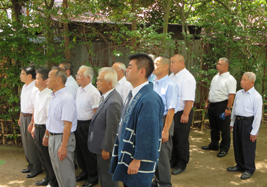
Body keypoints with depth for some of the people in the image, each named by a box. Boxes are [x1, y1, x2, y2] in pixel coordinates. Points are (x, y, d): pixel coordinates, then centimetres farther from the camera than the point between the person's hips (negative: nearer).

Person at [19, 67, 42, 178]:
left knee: (32, 144, 1)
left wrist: (32, 123, -22)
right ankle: (31, 165, 34)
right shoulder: (24, 87, 9)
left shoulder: (34, 89, -22)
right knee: (26, 143, 18)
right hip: (23, 117, 9)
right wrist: (20, 117, 19)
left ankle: (36, 168, 17)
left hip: (31, 117, -9)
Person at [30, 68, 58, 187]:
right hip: (38, 128, 9)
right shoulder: (38, 94, 7)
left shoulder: (49, 96, -24)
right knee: (41, 156, 22)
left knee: (48, 158, 6)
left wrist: (46, 135, -22)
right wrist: (34, 127, 20)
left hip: (45, 129, -9)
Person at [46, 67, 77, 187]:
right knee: (57, 169, 21)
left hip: (62, 138, -9)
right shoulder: (54, 96, 8)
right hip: (52, 137, 9)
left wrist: (63, 146, -25)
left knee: (65, 173, 3)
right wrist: (47, 135, 19)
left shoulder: (66, 98, -22)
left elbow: (67, 124, -25)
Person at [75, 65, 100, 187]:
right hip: (77, 123, 8)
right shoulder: (79, 90, 8)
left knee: (89, 152, 5)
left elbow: (97, 113, -18)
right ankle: (84, 172, 40)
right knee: (79, 150, 19)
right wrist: (76, 124, 14)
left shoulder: (93, 93, -18)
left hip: (87, 125, -8)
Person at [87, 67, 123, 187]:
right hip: (102, 145, 10)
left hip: (105, 146, -10)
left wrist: (106, 149, -18)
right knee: (103, 174, 25)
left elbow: (111, 129, -26)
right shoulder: (107, 97, 3)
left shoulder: (113, 102, -29)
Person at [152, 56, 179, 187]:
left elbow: (171, 110, -19)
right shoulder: (153, 84, 8)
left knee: (162, 154, 3)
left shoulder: (170, 85, -16)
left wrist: (165, 130, -21)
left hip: (163, 121, -7)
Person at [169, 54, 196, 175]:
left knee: (181, 140, 4)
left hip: (181, 114, -8)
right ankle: (173, 161, 34)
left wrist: (185, 115, -24)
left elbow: (189, 99, -22)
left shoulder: (187, 78, -17)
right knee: (172, 138, 18)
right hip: (171, 112, 8)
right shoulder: (172, 76, 11)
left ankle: (181, 165, 20)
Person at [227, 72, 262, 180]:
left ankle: (249, 170, 19)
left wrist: (254, 132, -15)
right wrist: (232, 122, 19)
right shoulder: (239, 93, 7)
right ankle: (240, 166, 34)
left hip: (248, 122, -7)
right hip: (238, 121, 7)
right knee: (237, 145, 16)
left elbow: (258, 115, -14)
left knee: (248, 147, 3)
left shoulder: (256, 96, -13)